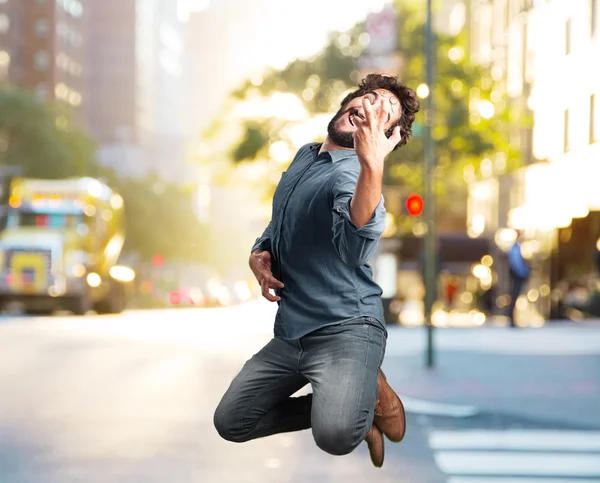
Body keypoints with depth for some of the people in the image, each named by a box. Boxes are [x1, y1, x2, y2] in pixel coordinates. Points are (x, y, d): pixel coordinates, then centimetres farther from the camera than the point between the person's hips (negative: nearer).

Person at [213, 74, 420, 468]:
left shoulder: (351, 173, -16)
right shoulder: (304, 156, 11)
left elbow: (356, 248, -38)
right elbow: (279, 226, 27)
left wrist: (373, 164, -50)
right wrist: (258, 254, 4)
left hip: (345, 329, -8)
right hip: (290, 331, 8)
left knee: (336, 434, -32)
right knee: (230, 422, 6)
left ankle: (371, 392, 2)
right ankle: (344, 405, 17)